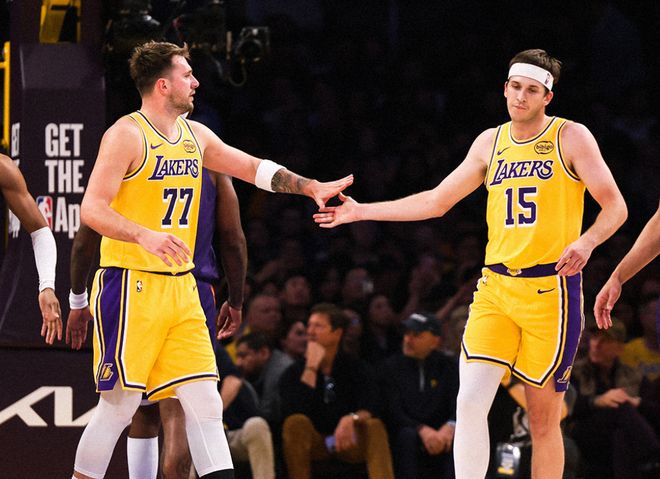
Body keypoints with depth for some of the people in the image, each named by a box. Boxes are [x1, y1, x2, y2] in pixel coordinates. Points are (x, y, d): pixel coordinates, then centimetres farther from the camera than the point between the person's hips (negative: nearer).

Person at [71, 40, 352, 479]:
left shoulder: (195, 135, 13)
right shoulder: (126, 135, -10)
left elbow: (253, 168, 24)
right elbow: (92, 209, -17)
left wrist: (311, 188, 15)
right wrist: (145, 236, -31)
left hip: (181, 289, 7)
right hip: (131, 286, -7)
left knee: (205, 402, 1)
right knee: (120, 404, -5)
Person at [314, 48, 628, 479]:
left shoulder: (571, 138, -1)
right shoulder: (491, 143, 13)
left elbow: (615, 207, -5)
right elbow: (436, 201, 21)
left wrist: (586, 242, -25)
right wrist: (360, 211, 18)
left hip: (550, 290, -4)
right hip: (495, 286, 4)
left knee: (544, 417, 0)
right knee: (471, 401, -12)